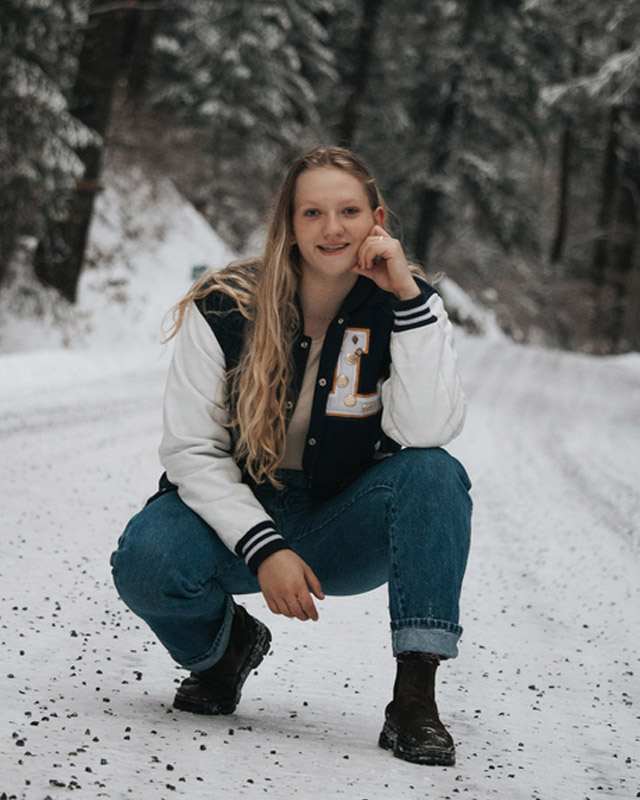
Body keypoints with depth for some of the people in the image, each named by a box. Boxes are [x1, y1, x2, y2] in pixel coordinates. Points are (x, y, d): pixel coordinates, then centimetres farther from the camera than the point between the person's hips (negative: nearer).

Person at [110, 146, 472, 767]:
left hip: (345, 532, 1)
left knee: (434, 474, -29)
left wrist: (407, 296, -30)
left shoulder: (407, 307, -9)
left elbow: (426, 431, -26)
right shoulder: (223, 308, -12)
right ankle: (225, 645, 6)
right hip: (237, 509, 0)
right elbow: (191, 451, -11)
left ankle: (415, 697, -28)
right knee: (146, 562, -32)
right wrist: (264, 549, -23)